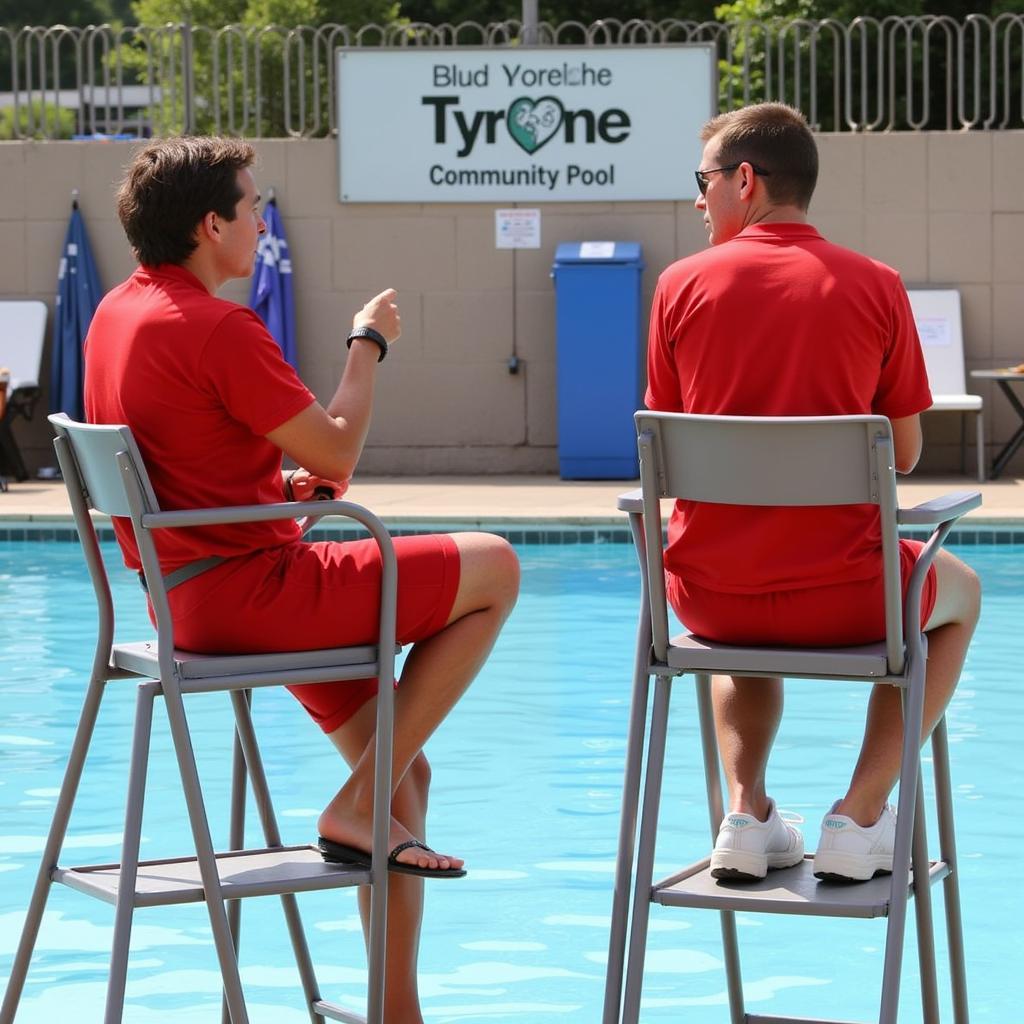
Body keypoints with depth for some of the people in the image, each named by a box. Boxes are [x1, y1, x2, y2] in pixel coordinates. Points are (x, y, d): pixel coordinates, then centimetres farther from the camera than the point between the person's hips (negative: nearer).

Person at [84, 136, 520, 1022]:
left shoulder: (117, 315, 12)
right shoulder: (218, 328, -17)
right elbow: (338, 451, -14)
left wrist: (286, 485, 13)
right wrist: (369, 342, 1)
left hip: (184, 595, 10)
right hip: (246, 588, -10)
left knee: (403, 772, 14)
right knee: (493, 569, -4)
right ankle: (360, 805, -2)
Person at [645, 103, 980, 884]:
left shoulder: (683, 284, -2)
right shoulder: (875, 287, -3)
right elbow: (904, 454, 3)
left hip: (709, 596, 2)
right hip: (841, 599, -2)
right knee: (959, 593, 32)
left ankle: (747, 811, 19)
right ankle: (861, 817, 16)